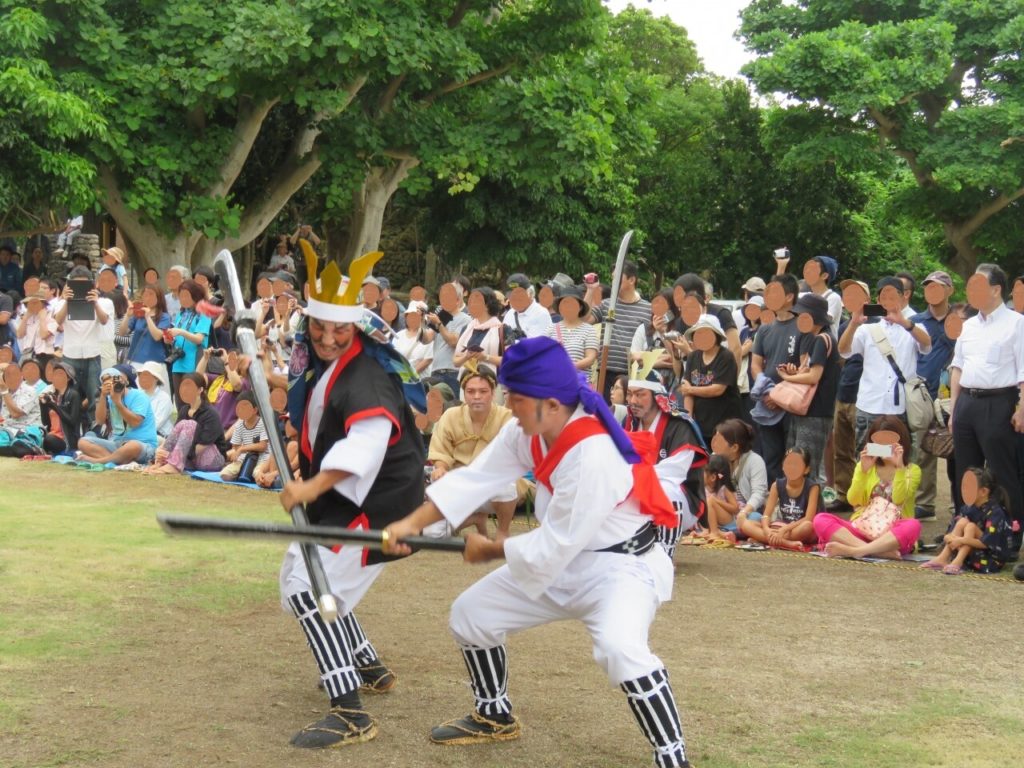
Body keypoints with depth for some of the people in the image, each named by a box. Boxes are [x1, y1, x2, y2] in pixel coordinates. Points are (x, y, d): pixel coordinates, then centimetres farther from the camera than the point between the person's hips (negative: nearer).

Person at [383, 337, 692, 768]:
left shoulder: (594, 456, -33)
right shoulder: (528, 432, -7)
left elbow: (553, 547, -28)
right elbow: (476, 477, -6)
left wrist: (491, 550, -13)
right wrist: (412, 524, -16)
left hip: (619, 566, -9)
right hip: (560, 563, 9)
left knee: (620, 648, -37)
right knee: (469, 614, 12)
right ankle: (495, 717, 34)